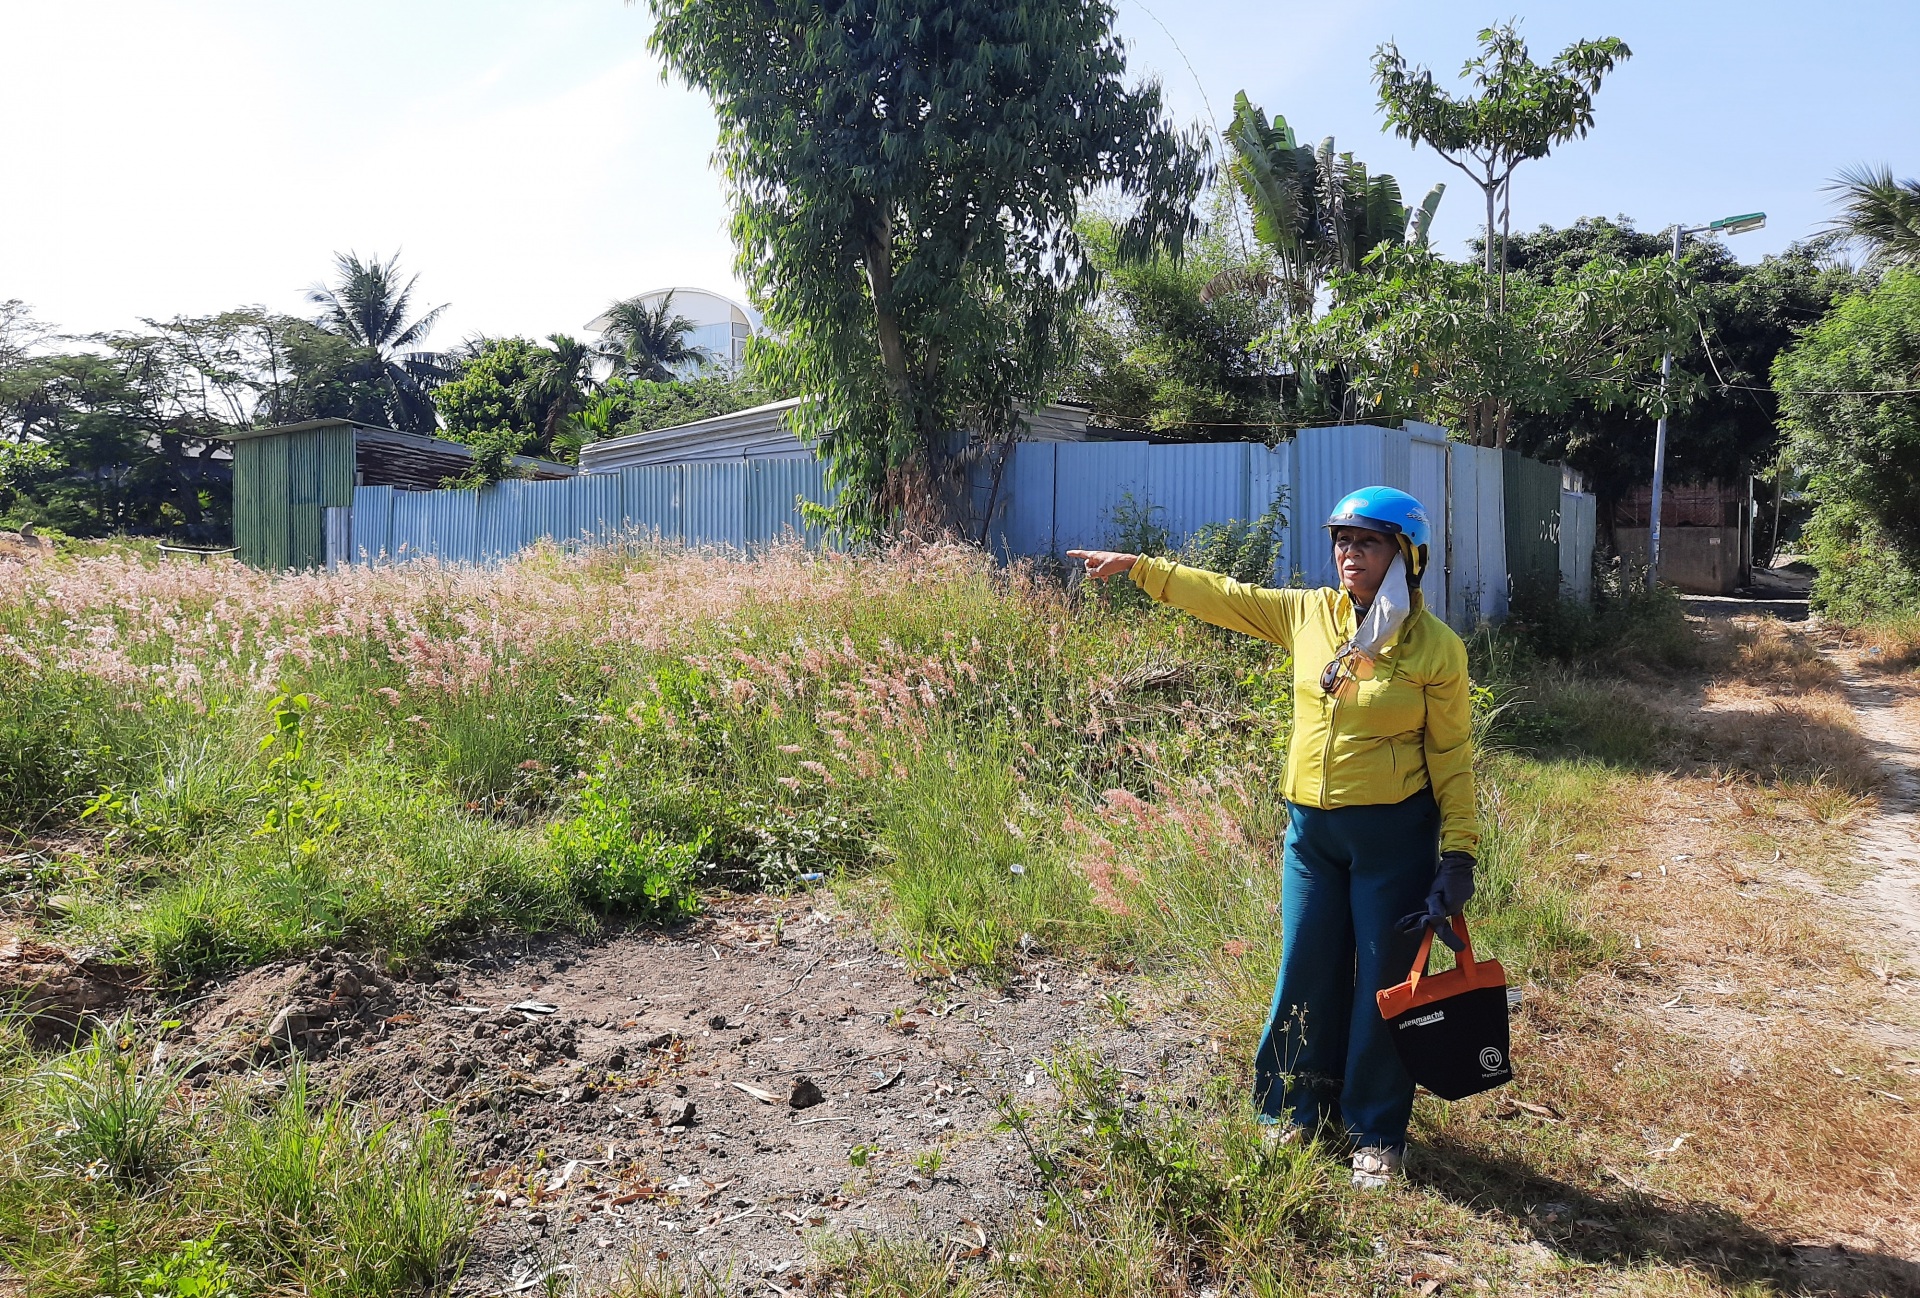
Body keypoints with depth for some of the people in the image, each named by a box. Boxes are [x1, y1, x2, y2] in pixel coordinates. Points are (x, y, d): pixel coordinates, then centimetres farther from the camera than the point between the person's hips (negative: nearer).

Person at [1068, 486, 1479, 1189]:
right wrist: (1134, 566, 7)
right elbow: (1222, 596, 8)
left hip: (1394, 837, -4)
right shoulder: (1309, 613, 2)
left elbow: (1452, 756, -6)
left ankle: (1376, 1132, 25)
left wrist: (1459, 855, -8)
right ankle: (1301, 1107, 32)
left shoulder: (1436, 647, -9)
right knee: (1306, 972, 13)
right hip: (1311, 828, 4)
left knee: (1384, 982, 7)